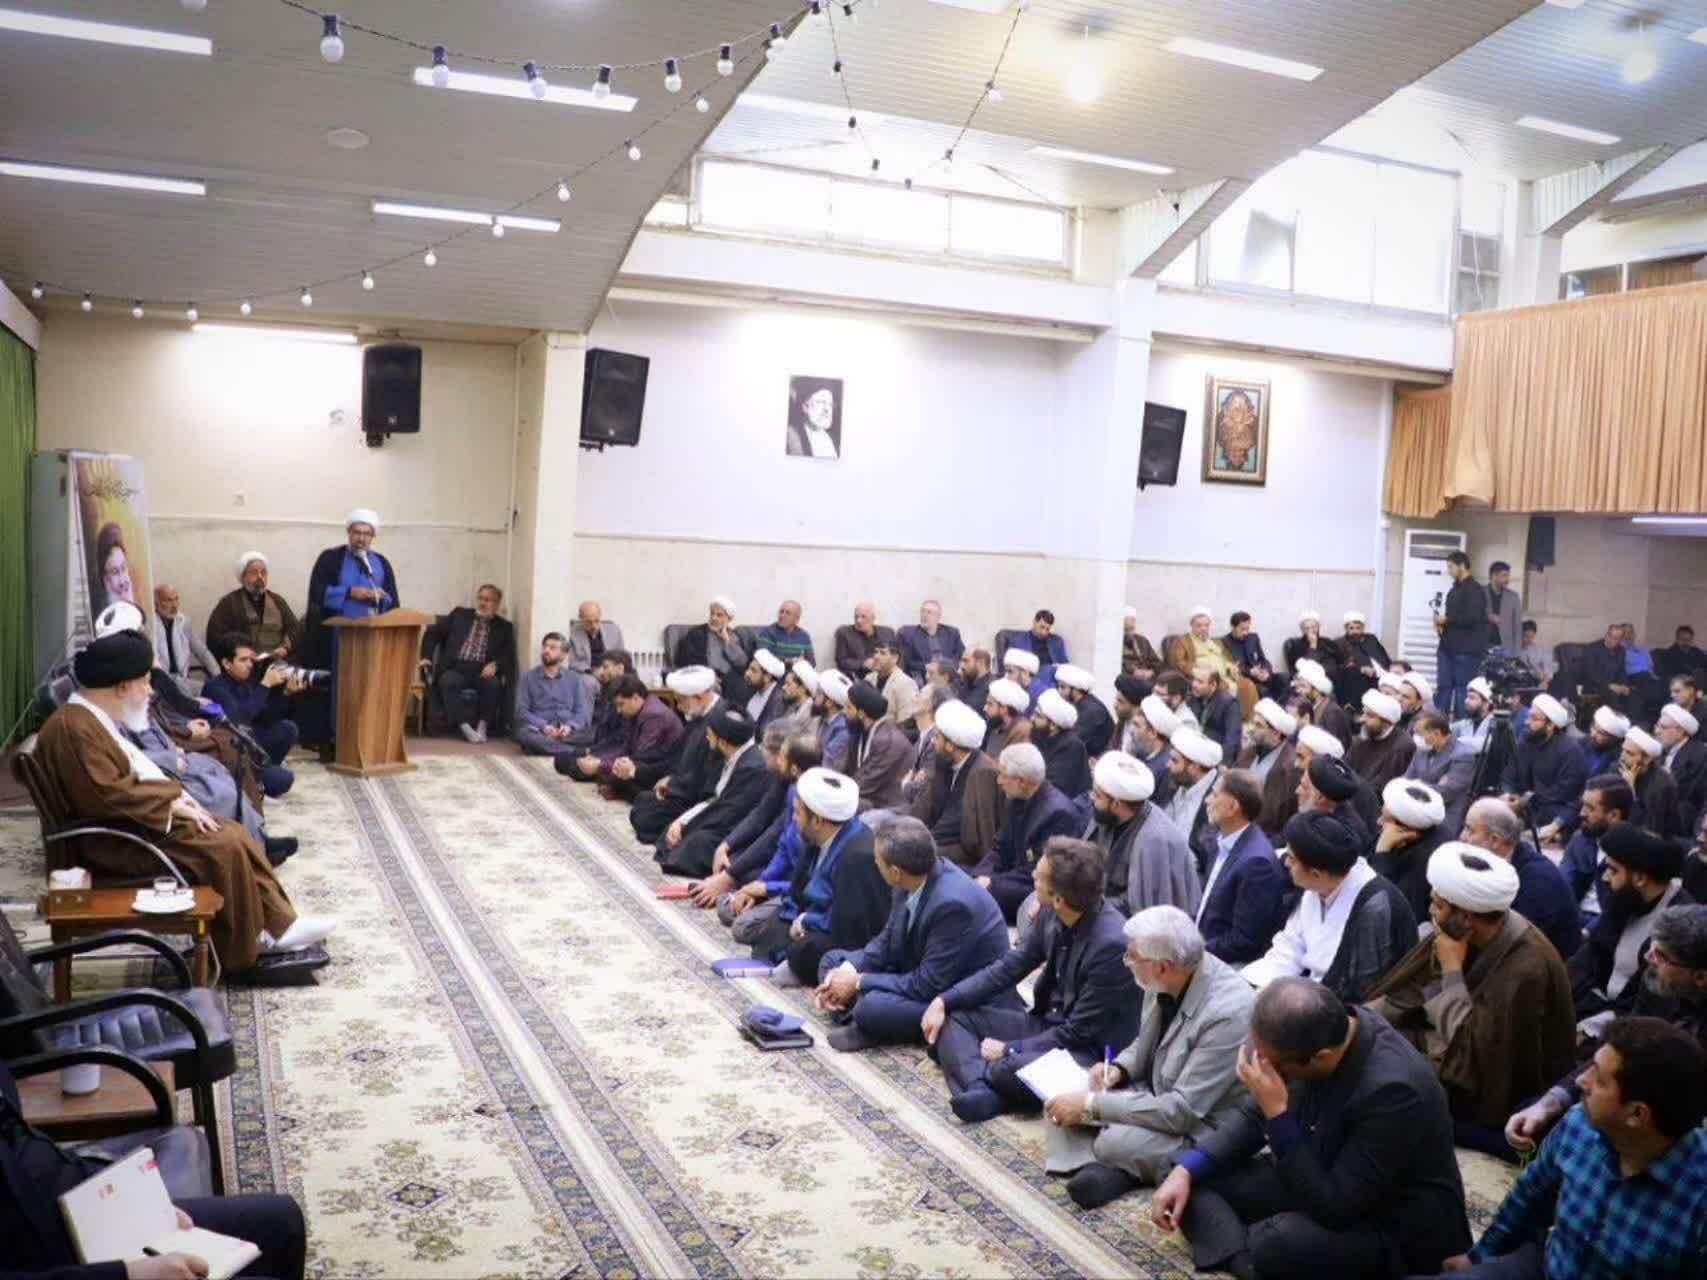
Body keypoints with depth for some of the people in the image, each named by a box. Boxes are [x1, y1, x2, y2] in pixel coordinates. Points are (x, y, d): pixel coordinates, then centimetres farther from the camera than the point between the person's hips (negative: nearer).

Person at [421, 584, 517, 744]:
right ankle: (464, 726, -34)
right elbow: (433, 633, 17)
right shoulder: (459, 614, 20)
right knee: (449, 681, -34)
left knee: (493, 683, -34)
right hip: (456, 668, 0)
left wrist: (495, 664, -17)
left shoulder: (504, 627, 17)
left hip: (482, 671, 0)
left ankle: (483, 725, -23)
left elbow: (509, 655, 5)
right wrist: (426, 657, 1)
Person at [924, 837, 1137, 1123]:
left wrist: (1009, 1050, -16)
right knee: (952, 1016, 2)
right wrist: (944, 1000, -3)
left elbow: (1079, 1032, -22)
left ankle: (977, 1075, -2)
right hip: (1047, 1023, 8)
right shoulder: (1052, 914, -7)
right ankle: (981, 1091, -23)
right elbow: (1010, 967, 5)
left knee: (1014, 1069, -37)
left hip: (1089, 1049, -8)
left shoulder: (1111, 944, -28)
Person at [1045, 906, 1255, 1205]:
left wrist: (1092, 1105, -25)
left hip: (1200, 1129, -8)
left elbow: (1182, 1112, -29)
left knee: (1117, 1143, -32)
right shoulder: (1167, 981, -8)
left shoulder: (1228, 1013, -30)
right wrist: (1118, 1068, -7)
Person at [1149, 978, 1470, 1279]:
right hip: (1326, 1180, 8)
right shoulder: (1310, 1033, -12)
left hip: (1393, 1226, -8)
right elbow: (1253, 1113, 3)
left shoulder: (1391, 1090, -34)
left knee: (1279, 1244, -36)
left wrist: (1278, 1114, -32)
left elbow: (1335, 1208, -29)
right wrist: (1185, 1170, -9)